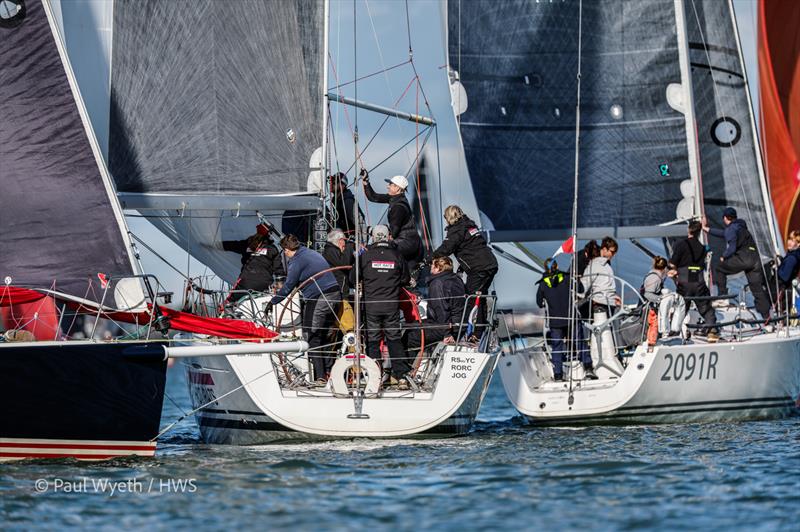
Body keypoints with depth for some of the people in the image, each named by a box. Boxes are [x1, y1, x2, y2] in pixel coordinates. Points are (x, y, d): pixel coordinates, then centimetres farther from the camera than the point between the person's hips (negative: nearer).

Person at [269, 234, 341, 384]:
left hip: (318, 299, -9)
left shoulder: (297, 261, -7)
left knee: (312, 338, -2)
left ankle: (320, 376, -8)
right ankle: (329, 370, 16)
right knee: (326, 336, 17)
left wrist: (272, 302, 5)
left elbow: (288, 286, -5)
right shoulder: (313, 253, 20)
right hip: (335, 295, 9)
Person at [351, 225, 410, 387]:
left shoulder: (365, 256, -5)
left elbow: (353, 278, 3)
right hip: (392, 305, 1)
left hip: (371, 305, -1)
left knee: (372, 339, 5)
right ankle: (400, 374, 6)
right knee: (394, 338, 10)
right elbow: (405, 279, 8)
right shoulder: (396, 256, -2)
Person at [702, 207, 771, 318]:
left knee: (719, 269, 12)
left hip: (742, 258, -8)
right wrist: (706, 229, 44)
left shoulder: (731, 229, -4)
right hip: (755, 258, 8)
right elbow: (723, 233, 36)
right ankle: (766, 316, 2)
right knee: (757, 289, 7)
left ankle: (723, 298, 6)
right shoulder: (739, 226, 24)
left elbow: (732, 248, -13)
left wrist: (723, 257, 6)